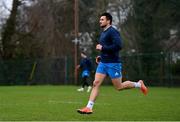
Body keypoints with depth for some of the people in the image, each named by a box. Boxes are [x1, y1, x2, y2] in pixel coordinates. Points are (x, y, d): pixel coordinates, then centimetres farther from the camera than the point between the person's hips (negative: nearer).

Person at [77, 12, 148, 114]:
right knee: (96, 83, -4)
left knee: (119, 87, 1)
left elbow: (118, 46, -25)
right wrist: (101, 56, 15)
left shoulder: (113, 31, -13)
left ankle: (138, 84, 23)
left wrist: (102, 48, -20)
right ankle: (89, 108, -7)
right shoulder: (103, 33, 16)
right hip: (103, 63, 8)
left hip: (113, 63, -8)